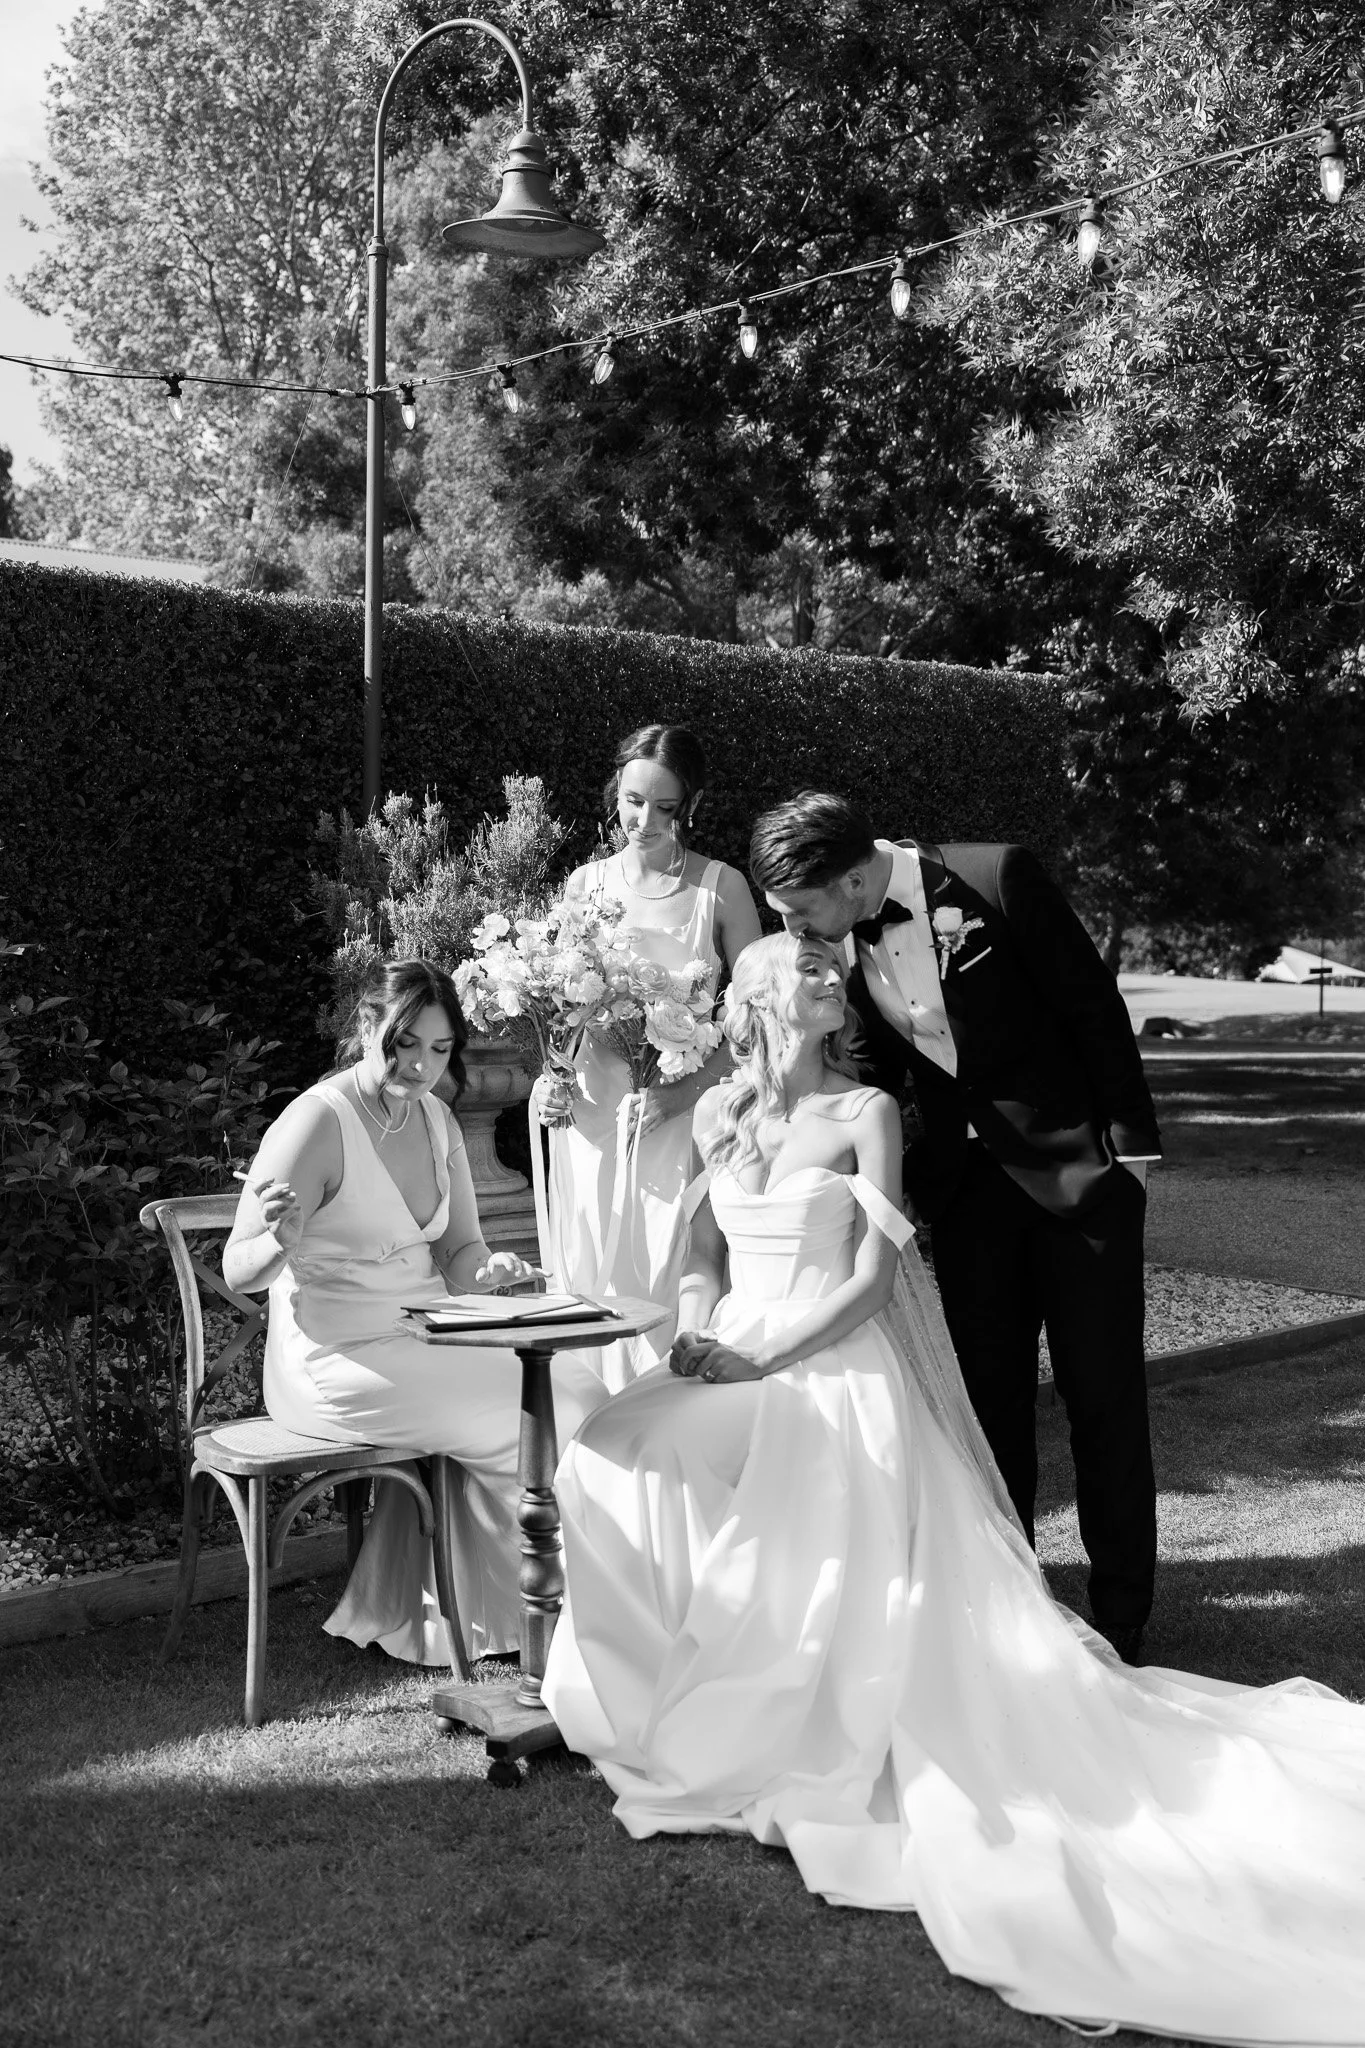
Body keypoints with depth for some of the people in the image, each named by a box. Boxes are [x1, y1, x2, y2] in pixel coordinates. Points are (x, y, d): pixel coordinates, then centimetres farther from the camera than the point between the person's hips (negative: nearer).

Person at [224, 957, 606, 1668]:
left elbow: (458, 1252, 13)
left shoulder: (437, 1120, 8)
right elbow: (238, 1272, -15)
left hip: (423, 1345, 8)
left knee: (571, 1383, -8)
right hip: (339, 1365, -8)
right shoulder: (316, 1123, -16)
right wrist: (283, 1240, -37)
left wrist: (487, 1270, -10)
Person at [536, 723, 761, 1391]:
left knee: (673, 1282, -7)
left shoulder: (721, 887, 0)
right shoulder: (584, 885, 9)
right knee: (593, 1278, 3)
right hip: (592, 1112, 3)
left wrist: (684, 1091, -15)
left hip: (685, 1118, -3)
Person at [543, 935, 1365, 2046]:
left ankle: (783, 1743, -9)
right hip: (737, 1363, 4)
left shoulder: (866, 1111, -1)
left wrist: (769, 1356, -15)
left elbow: (874, 1275, -6)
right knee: (620, 1467, -21)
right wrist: (699, 1327, -4)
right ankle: (690, 1722, -5)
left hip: (836, 1368, -4)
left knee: (800, 1531, -30)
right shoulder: (719, 1111, 13)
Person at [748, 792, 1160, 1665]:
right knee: (988, 1397, 9)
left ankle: (1121, 1618, 14)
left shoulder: (996, 878, -20)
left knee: (1104, 1397, 3)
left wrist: (1130, 1141, -11)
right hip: (966, 1176, 5)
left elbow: (1095, 1004, -12)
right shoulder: (841, 939, -4)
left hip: (1077, 1162, -5)